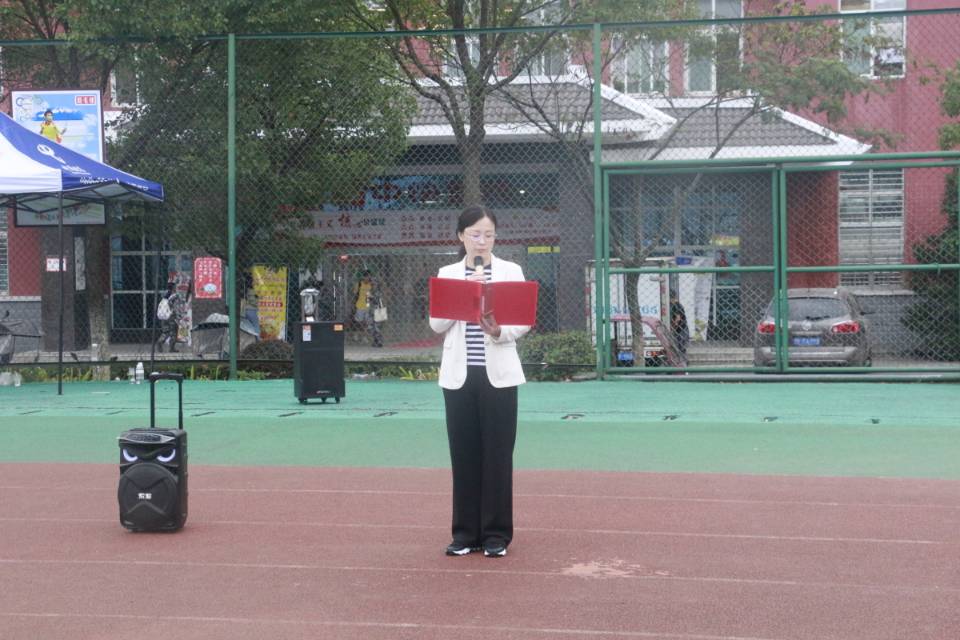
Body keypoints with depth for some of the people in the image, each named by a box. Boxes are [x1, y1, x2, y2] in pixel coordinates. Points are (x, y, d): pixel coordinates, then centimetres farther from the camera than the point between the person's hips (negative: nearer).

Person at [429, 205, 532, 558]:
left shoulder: (511, 271, 4)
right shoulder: (447, 274, 8)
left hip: (498, 374, -1)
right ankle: (465, 532, 13)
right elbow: (436, 323, -1)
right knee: (463, 453, 4)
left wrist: (499, 331, -21)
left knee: (498, 453, 0)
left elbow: (523, 322, -1)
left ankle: (496, 534, 8)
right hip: (459, 375, 1)